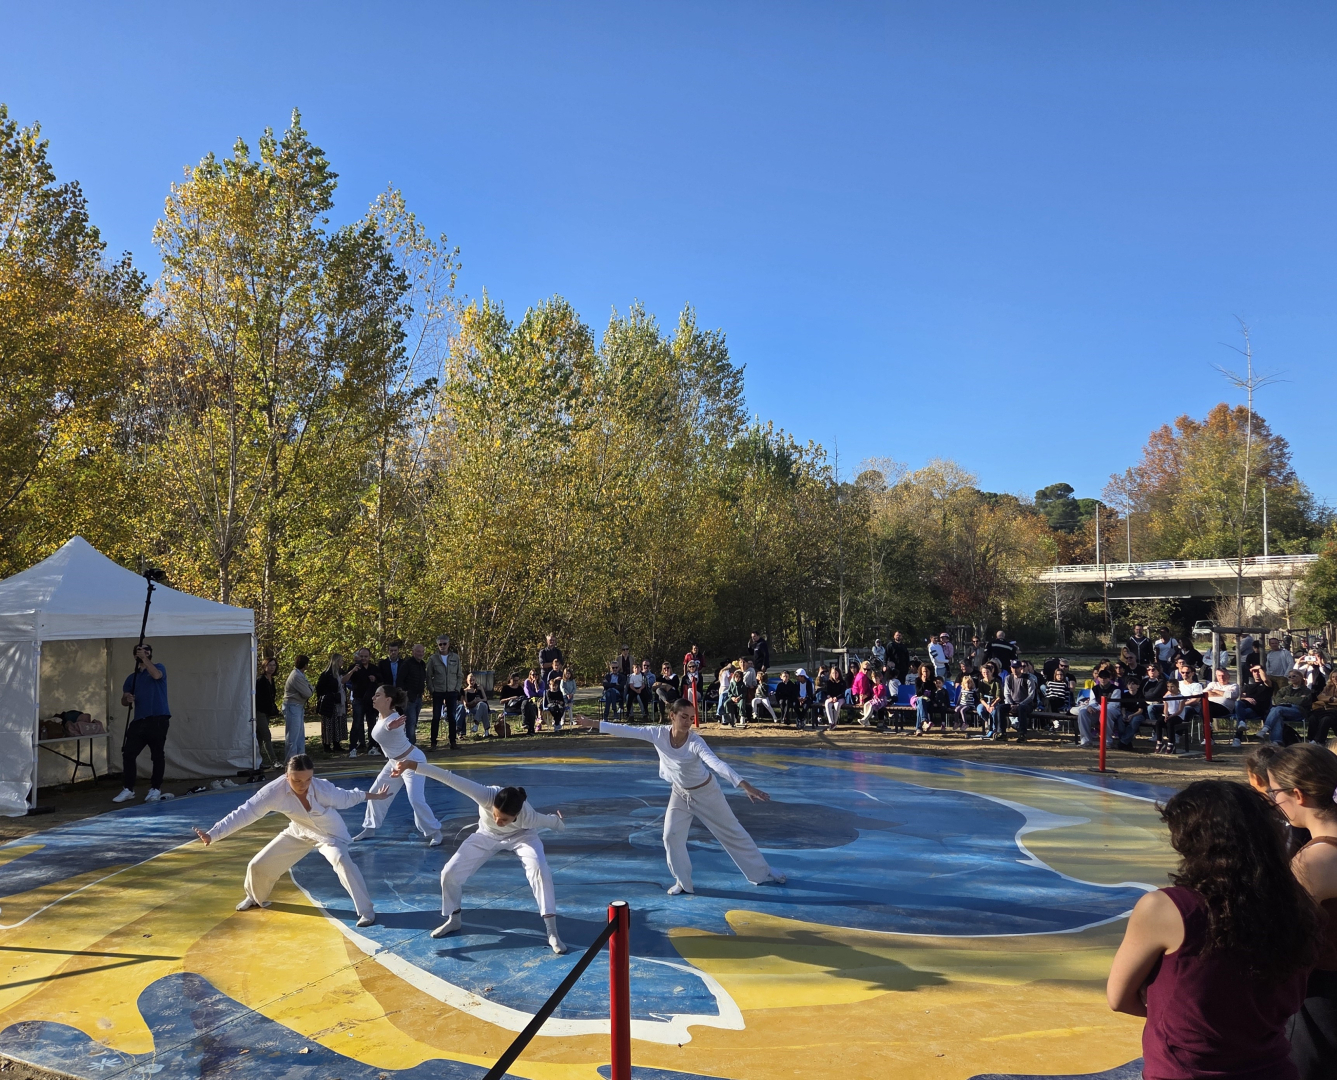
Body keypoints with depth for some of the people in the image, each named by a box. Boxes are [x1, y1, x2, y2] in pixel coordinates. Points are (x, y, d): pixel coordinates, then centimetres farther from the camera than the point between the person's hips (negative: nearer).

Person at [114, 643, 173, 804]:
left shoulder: (159, 668, 5)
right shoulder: (132, 677, 18)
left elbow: (156, 675, -20)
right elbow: (123, 701, 19)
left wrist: (145, 658, -18)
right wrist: (127, 698, -4)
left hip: (158, 719, -5)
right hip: (139, 720, 5)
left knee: (157, 755, -1)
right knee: (128, 753, -2)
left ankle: (155, 789, 8)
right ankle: (127, 789, 8)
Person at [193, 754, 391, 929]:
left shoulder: (323, 788, -34)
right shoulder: (275, 790, -32)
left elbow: (344, 798, -12)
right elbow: (245, 813, -30)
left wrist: (371, 795, 0)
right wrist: (213, 835, -33)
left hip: (330, 833, -3)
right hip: (299, 833, 3)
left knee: (341, 861, -31)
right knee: (258, 865, 5)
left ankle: (366, 910, -19)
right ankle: (255, 898, 41)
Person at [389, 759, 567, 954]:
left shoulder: (528, 817, -40)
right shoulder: (488, 796, -44)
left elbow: (553, 822, -16)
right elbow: (450, 779, -53)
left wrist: (557, 818, 8)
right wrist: (414, 765, -60)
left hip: (521, 835, -2)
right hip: (487, 836, 2)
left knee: (539, 869, -27)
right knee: (449, 873, -6)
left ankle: (552, 932, -18)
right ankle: (454, 919, 23)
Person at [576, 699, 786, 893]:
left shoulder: (695, 742, -32)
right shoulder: (658, 734, -22)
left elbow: (717, 764, -45)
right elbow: (627, 731, -18)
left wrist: (745, 785, -59)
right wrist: (592, 724, -18)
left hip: (706, 792, -3)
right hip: (680, 794, 3)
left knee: (733, 832, 7)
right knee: (671, 836, -2)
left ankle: (762, 871, 24)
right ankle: (683, 881, 19)